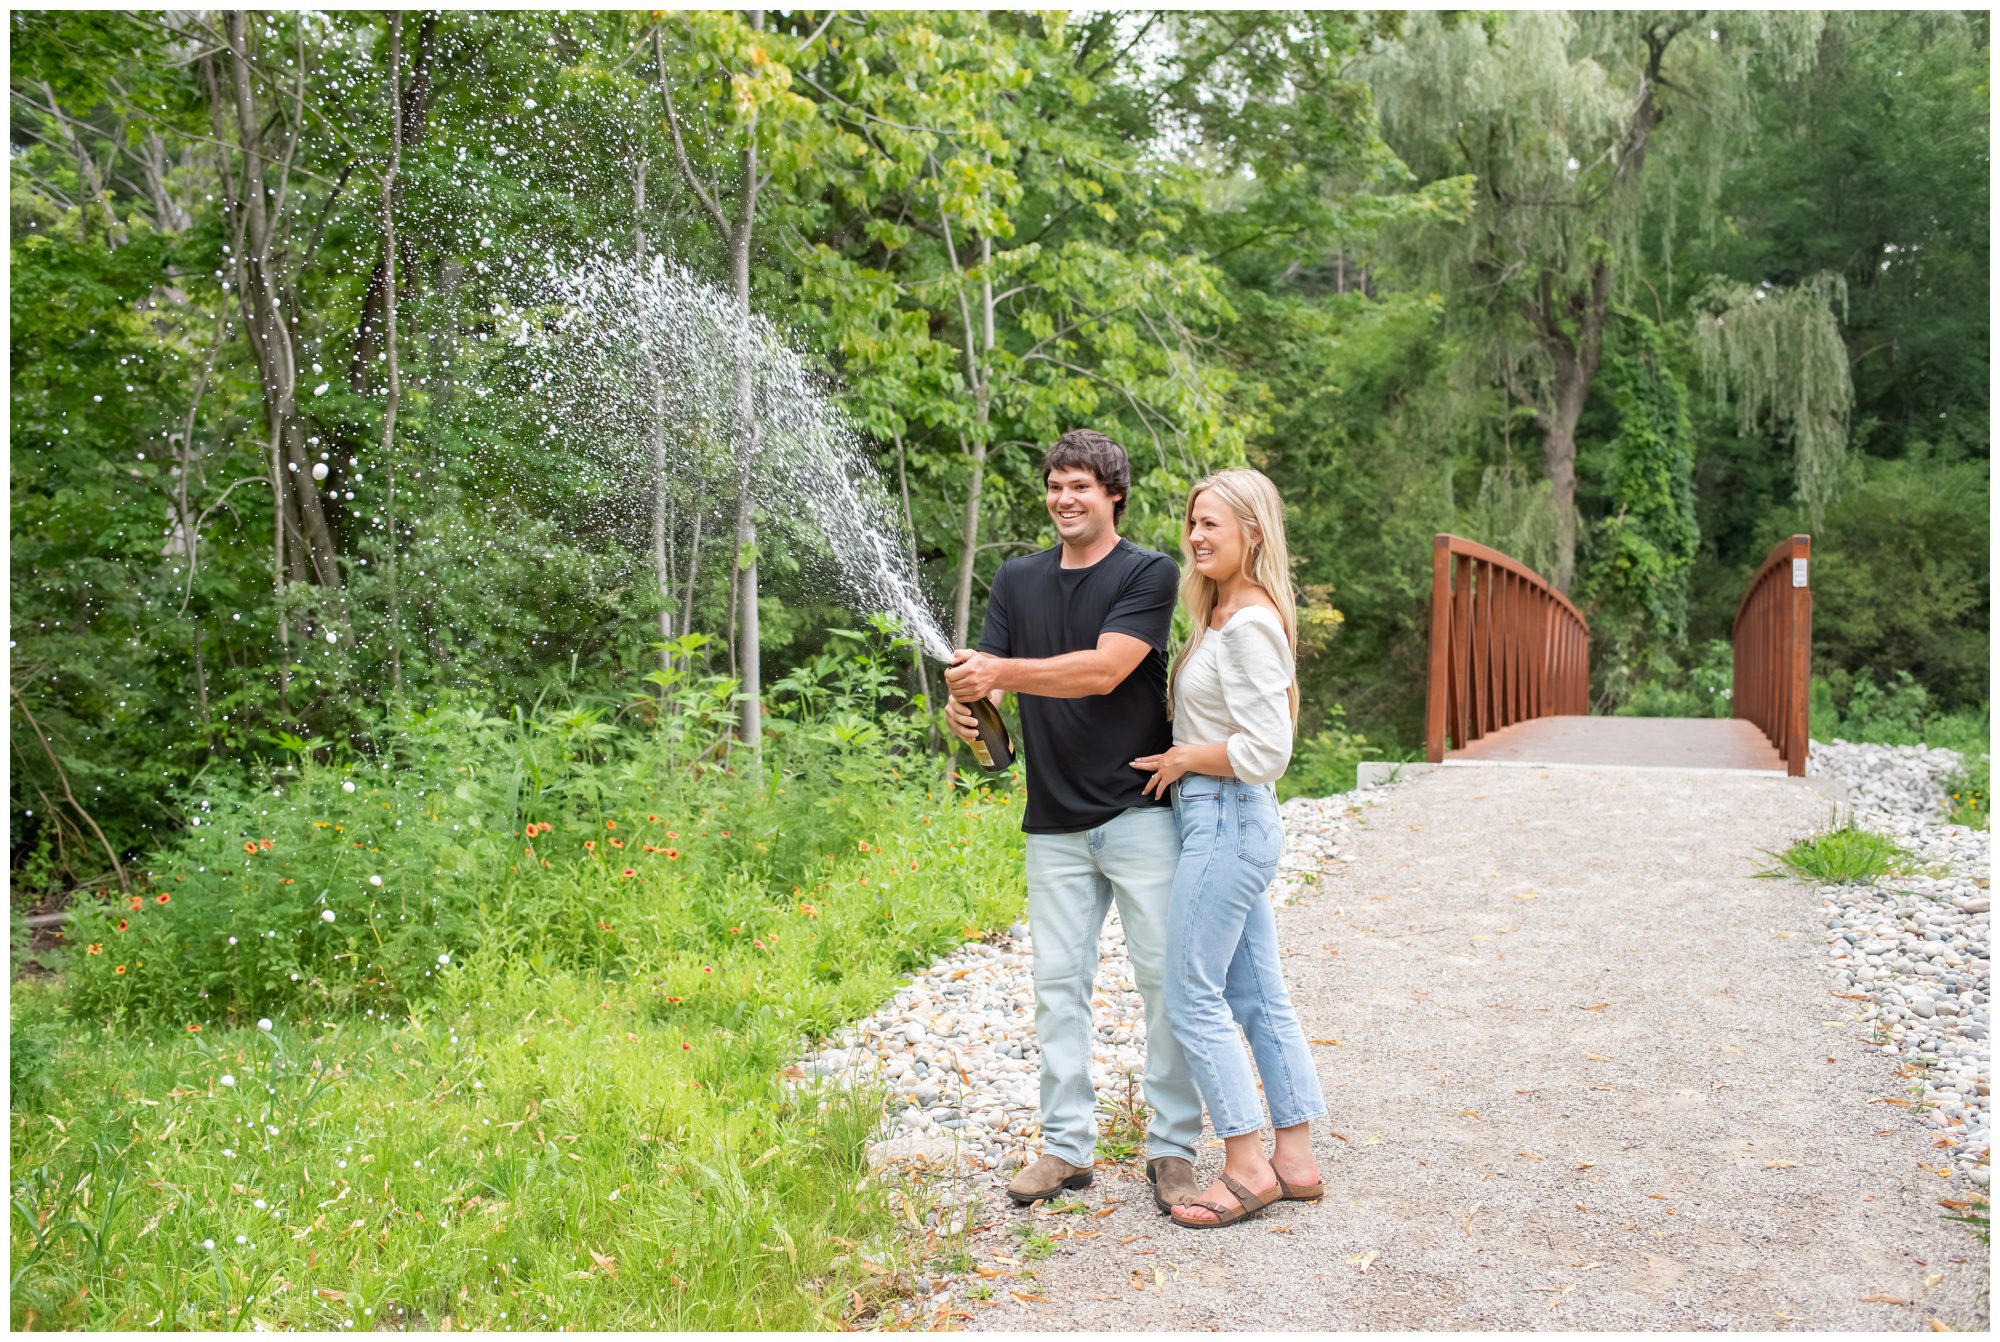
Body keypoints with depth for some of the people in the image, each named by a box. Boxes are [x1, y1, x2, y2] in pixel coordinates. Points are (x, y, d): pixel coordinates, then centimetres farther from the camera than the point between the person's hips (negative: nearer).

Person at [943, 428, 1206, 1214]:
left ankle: (1172, 1148, 13)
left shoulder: (1149, 574, -4)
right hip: (1055, 823, 4)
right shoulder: (1018, 580, 11)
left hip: (1139, 812, -4)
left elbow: (1104, 670, -18)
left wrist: (1000, 671, -24)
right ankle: (1066, 1146, 19)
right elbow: (986, 676, 4)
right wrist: (962, 706, -20)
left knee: (1167, 978, 0)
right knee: (1058, 985, 8)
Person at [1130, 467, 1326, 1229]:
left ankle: (1246, 1169, 8)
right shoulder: (1225, 615, 13)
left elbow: (1265, 753, -22)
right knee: (1258, 996, 13)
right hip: (1230, 823, 10)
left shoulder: (1249, 624, -17)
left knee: (1192, 997, -3)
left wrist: (1181, 760, -10)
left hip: (1226, 822, -10)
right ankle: (1295, 1161, 22)